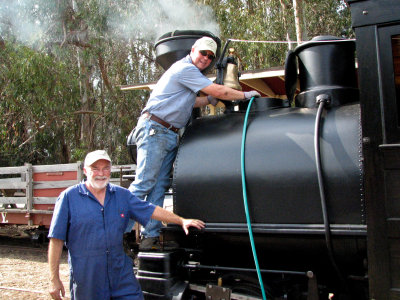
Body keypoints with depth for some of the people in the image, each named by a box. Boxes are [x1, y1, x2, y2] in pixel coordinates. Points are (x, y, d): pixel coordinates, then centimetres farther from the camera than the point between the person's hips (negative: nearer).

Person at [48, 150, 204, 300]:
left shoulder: (122, 195, 9)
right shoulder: (69, 197, -4)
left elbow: (151, 210, 15)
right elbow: (56, 239, -6)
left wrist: (182, 221, 11)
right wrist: (54, 279, -9)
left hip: (122, 273, 4)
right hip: (86, 279, -3)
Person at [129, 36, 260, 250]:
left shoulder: (190, 72, 23)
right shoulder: (185, 68, -8)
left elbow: (188, 102, 30)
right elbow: (220, 91, -11)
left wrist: (211, 99, 20)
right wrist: (246, 95, 2)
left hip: (170, 135, 10)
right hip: (154, 129, -10)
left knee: (159, 187, 3)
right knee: (144, 183, -14)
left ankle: (150, 237, 3)